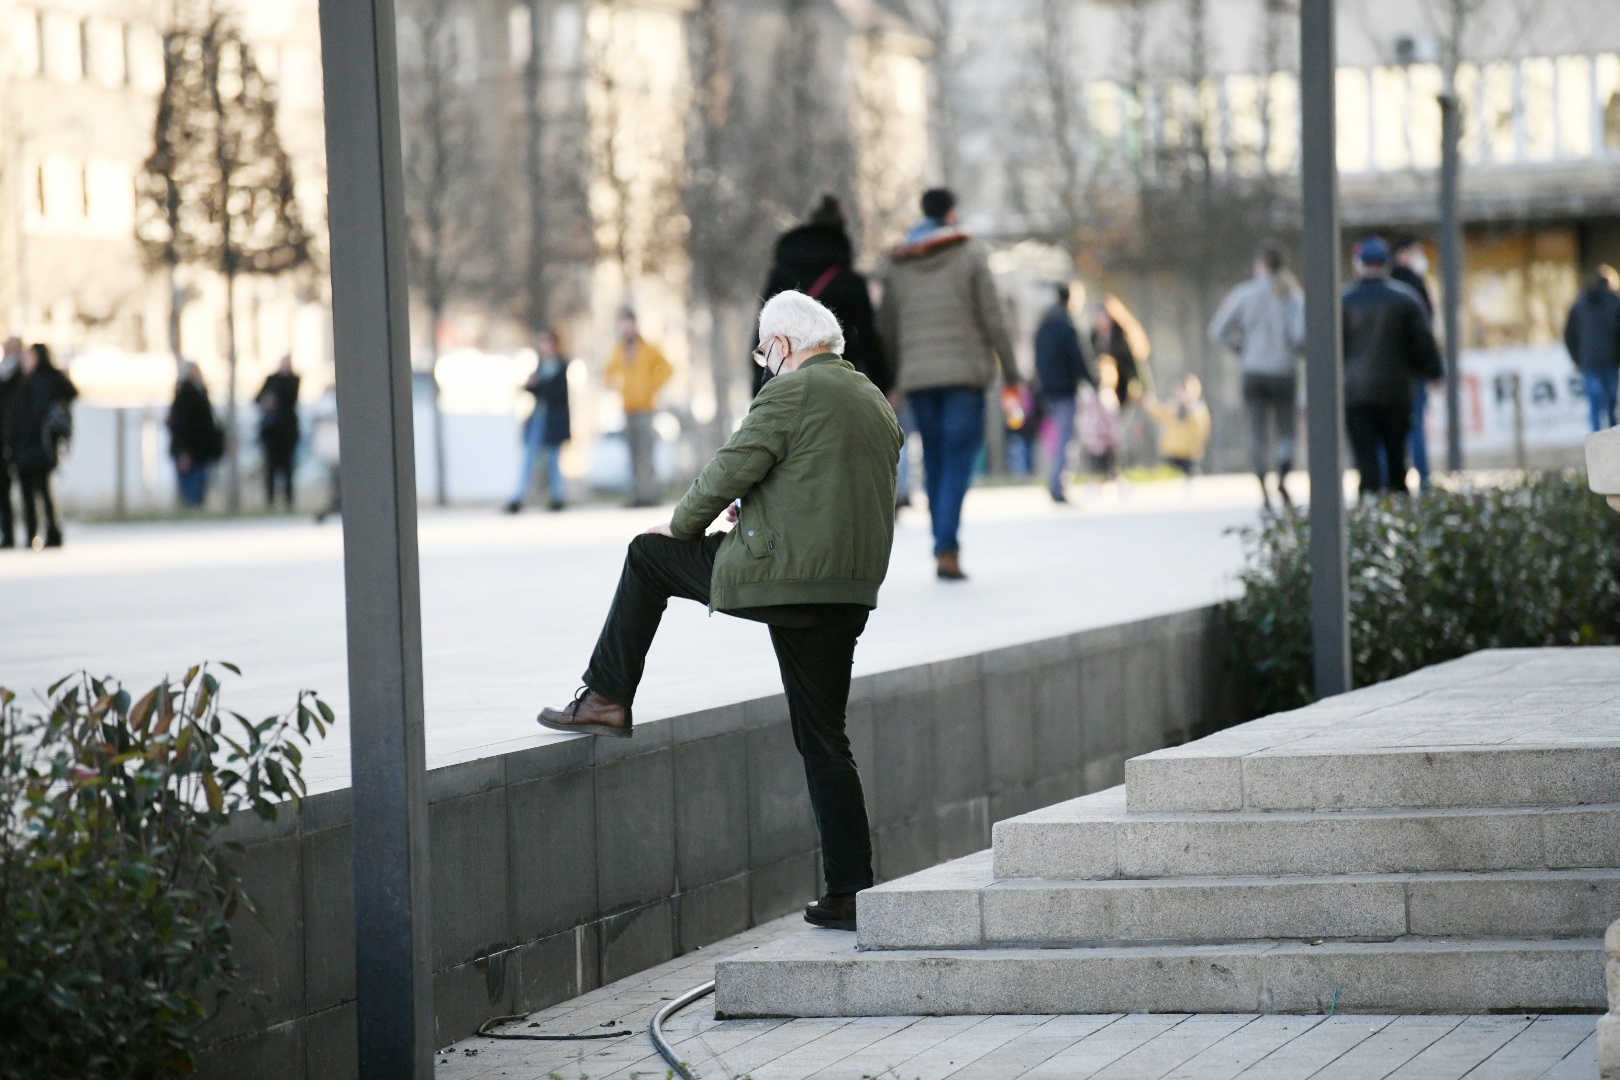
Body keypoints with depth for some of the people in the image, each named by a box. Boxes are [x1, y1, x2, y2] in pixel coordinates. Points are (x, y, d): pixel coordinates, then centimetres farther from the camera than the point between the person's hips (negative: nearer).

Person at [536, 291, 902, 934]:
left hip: (776, 576, -7)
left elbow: (730, 470, -7)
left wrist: (683, 524, 9)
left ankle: (607, 699, 15)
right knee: (823, 737, 11)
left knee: (648, 554, 14)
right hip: (852, 591, 7)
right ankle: (850, 892, 7)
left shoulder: (791, 391, -7)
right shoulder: (877, 404, 19)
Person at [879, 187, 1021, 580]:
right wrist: (1010, 370, 1)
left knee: (934, 461, 11)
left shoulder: (898, 263, 10)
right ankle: (947, 548, -20)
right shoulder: (970, 254, -1)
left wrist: (891, 380, 16)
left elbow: (887, 327, 10)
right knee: (959, 459, -7)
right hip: (964, 371, -4)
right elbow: (992, 318, -4)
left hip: (916, 375, 4)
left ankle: (944, 548, 9)